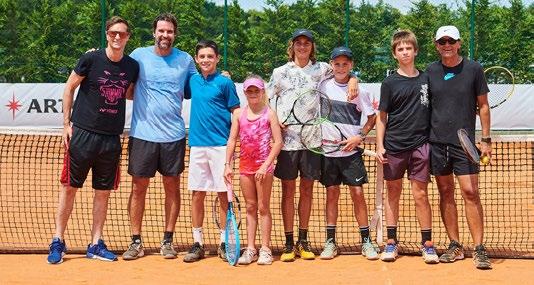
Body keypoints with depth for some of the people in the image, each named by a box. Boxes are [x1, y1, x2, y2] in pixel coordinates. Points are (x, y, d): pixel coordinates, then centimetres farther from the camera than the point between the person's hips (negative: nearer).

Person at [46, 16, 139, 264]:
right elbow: (69, 88, 1)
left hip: (112, 138, 4)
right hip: (83, 133, -3)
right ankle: (58, 242, 14)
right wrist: (66, 123, -2)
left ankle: (96, 245, 17)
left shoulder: (132, 66, 4)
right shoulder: (91, 59, -6)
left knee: (103, 192, 8)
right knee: (69, 187, 3)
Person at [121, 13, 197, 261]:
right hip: (142, 134, -1)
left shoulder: (185, 60, 5)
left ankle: (168, 240, 18)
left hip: (173, 135, 1)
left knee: (172, 187, 6)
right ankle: (136, 242, 13)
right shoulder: (139, 55, 2)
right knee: (138, 187, 3)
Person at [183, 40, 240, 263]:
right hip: (197, 144, 4)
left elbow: (236, 112, -1)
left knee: (223, 194, 0)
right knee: (197, 194, 5)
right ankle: (197, 244, 13)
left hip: (220, 145, -4)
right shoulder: (193, 81, 11)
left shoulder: (225, 82, -1)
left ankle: (224, 242, 11)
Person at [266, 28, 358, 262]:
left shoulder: (321, 69, 7)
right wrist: (276, 120, -5)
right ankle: (289, 243, 10)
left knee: (307, 190, 7)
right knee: (288, 191, 2)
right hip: (287, 139, -1)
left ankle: (303, 241, 18)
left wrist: (352, 80, -2)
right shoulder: (280, 72, 6)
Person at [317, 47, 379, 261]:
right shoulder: (323, 86, 5)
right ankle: (330, 242, 12)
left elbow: (372, 117, 5)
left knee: (358, 193, -2)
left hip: (351, 150, -2)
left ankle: (366, 241, 7)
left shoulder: (359, 89, 0)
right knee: (331, 194, 6)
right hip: (327, 149, 2)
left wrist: (359, 137, -7)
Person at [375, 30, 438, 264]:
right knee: (393, 194, 7)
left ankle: (427, 244, 9)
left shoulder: (426, 79, 7)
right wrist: (380, 146, -6)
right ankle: (391, 242, 16)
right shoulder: (390, 83, 1)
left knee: (420, 194, 1)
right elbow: (382, 117, 1)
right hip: (394, 146, -1)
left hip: (420, 145, 1)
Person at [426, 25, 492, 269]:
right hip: (437, 141, 3)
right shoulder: (430, 71, 6)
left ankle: (479, 249, -2)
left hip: (464, 141, -3)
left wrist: (486, 139, -1)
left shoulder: (473, 69, 0)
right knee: (446, 193, 6)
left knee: (470, 192, -8)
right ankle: (455, 246, 15)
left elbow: (483, 106, 4)